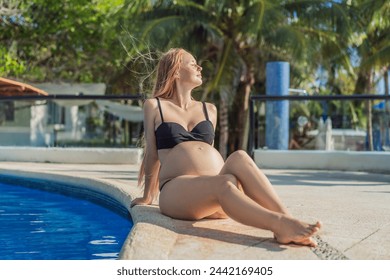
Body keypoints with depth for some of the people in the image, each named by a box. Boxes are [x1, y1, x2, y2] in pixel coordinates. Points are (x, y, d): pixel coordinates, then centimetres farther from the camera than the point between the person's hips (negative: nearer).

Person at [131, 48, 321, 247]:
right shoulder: (154, 106, 14)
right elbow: (152, 154, 17)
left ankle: (287, 220, -45)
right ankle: (282, 225, -56)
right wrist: (147, 196, 22)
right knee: (224, 184, -37)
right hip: (177, 192, -3)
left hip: (216, 198, 4)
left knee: (239, 158, -30)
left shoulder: (209, 110, 25)